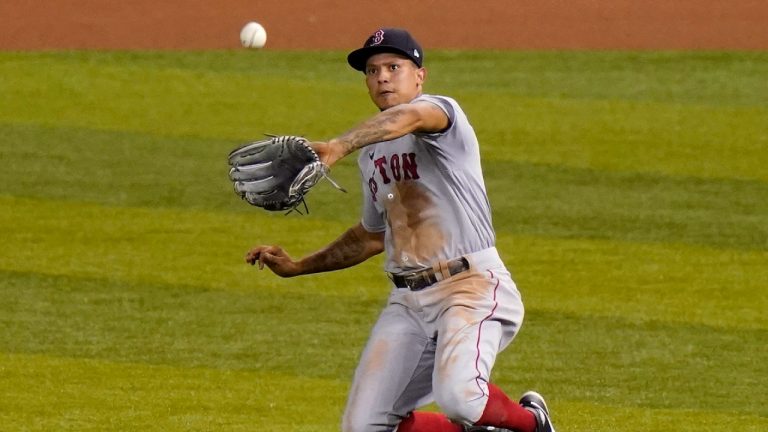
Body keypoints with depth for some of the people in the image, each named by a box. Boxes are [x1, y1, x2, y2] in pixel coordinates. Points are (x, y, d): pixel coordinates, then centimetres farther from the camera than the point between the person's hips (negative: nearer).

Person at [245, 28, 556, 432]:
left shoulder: (440, 111, -7)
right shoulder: (370, 153, 18)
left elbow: (408, 118, -34)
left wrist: (338, 146, -51)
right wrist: (296, 266, 25)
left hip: (470, 288, -8)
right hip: (406, 302, 8)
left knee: (458, 397, -32)